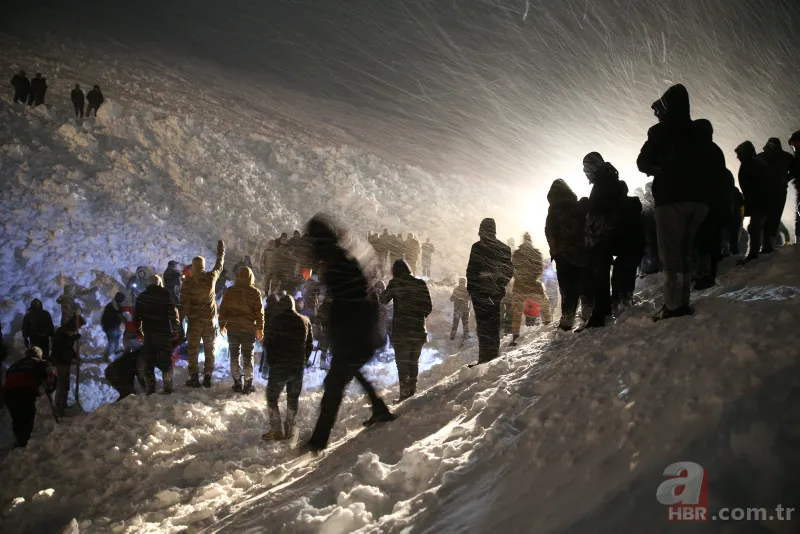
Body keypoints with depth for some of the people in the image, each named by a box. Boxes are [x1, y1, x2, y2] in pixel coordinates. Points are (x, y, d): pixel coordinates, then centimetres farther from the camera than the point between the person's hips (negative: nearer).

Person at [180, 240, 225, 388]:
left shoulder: (188, 282, -12)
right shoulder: (211, 277, -8)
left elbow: (184, 304, -12)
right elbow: (220, 265, 12)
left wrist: (180, 321, -5)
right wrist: (221, 249, 27)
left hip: (194, 321, -2)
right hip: (210, 319, 2)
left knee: (193, 350, 7)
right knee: (209, 349, 9)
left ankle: (194, 377, 7)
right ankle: (207, 377, 10)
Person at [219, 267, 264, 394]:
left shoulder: (230, 291, -1)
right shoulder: (255, 293, -8)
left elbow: (223, 309, 3)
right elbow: (259, 312, -6)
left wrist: (222, 325, 14)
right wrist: (260, 329, 2)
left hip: (232, 328, 2)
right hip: (249, 329, -2)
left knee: (234, 355, 11)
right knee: (248, 357, 6)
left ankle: (237, 383, 13)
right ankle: (248, 385, 8)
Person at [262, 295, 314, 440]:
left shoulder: (278, 319, -8)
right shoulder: (305, 322, 8)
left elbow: (270, 342, -9)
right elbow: (310, 345, 12)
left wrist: (271, 361, 2)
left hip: (279, 367, -5)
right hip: (298, 368, 5)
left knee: (272, 397, 4)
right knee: (293, 398, 17)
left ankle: (277, 430, 0)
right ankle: (289, 429, 20)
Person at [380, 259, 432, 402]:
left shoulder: (395, 283, -6)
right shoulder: (421, 283, 3)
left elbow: (383, 300, 1)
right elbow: (429, 307, 3)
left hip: (401, 330, -4)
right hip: (419, 330, 4)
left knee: (402, 362, 1)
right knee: (414, 361, 18)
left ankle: (404, 392, -5)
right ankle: (412, 389, 23)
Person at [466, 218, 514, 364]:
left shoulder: (477, 247, -9)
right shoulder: (504, 248, 7)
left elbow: (471, 270, -10)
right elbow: (509, 270, 10)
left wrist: (470, 288, -2)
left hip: (480, 292, -5)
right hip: (496, 292, 5)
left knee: (483, 326, -3)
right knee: (494, 326, 13)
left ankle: (485, 358, -7)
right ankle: (493, 356, 17)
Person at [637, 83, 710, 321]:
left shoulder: (662, 130, -1)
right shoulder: (696, 133, 18)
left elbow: (643, 162, 2)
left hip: (672, 198, -7)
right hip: (698, 197, 7)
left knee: (670, 253, -7)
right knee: (685, 252, 13)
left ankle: (673, 305, -12)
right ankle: (682, 302, 11)